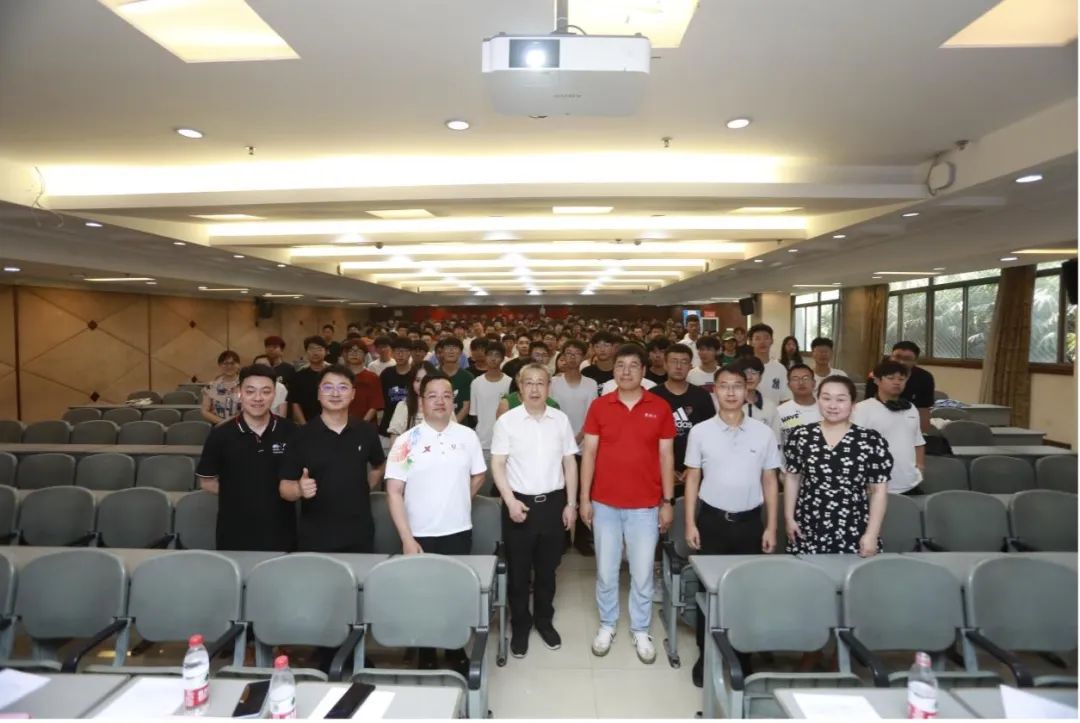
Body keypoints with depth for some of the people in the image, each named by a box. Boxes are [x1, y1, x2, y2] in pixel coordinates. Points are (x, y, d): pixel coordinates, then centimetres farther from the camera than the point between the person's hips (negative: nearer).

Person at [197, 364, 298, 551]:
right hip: (234, 534, 0)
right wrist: (237, 492, -4)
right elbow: (206, 482, 5)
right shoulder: (221, 435, -5)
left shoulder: (291, 432, -4)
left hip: (280, 533, 1)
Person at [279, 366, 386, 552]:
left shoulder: (367, 431, 1)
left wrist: (365, 487, 7)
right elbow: (284, 487, -6)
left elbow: (379, 467, 20)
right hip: (314, 538, -2)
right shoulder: (301, 436, -7)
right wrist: (299, 489, -25)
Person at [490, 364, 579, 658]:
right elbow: (497, 465, -6)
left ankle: (544, 620, 34)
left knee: (547, 568, 15)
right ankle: (520, 625, 26)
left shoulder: (561, 420, 2)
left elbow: (570, 463, 6)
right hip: (519, 502, -2)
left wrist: (571, 503, 3)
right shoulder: (507, 421, -6)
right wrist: (510, 501, -15)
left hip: (553, 502, 2)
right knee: (518, 570, 9)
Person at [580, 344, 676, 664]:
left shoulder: (660, 408, -2)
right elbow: (588, 453, 1)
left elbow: (666, 456, 2)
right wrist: (584, 498, -2)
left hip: (645, 505, 0)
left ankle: (641, 630, 28)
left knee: (643, 572, 9)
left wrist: (668, 501, 0)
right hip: (605, 503, 1)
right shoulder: (599, 406, -1)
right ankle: (606, 625, 32)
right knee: (606, 570, 12)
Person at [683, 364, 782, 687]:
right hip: (712, 519, -1)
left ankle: (742, 656, 26)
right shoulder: (700, 432, -4)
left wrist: (771, 527, 2)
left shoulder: (763, 433, -1)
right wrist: (690, 523, -3)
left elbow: (770, 482, 4)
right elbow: (692, 479, 1)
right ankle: (706, 655, 22)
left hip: (749, 521, 1)